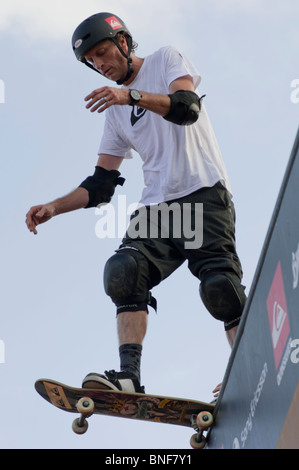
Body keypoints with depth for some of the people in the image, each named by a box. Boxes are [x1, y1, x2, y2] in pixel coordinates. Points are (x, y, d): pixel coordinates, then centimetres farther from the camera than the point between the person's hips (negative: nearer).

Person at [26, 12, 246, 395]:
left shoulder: (166, 60, 10)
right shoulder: (115, 113, 22)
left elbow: (187, 107, -11)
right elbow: (100, 186, 19)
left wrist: (132, 95, -24)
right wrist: (54, 207, 6)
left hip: (205, 193, -5)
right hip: (157, 205, 5)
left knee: (219, 285, -20)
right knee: (124, 271, -20)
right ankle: (128, 375, -28)